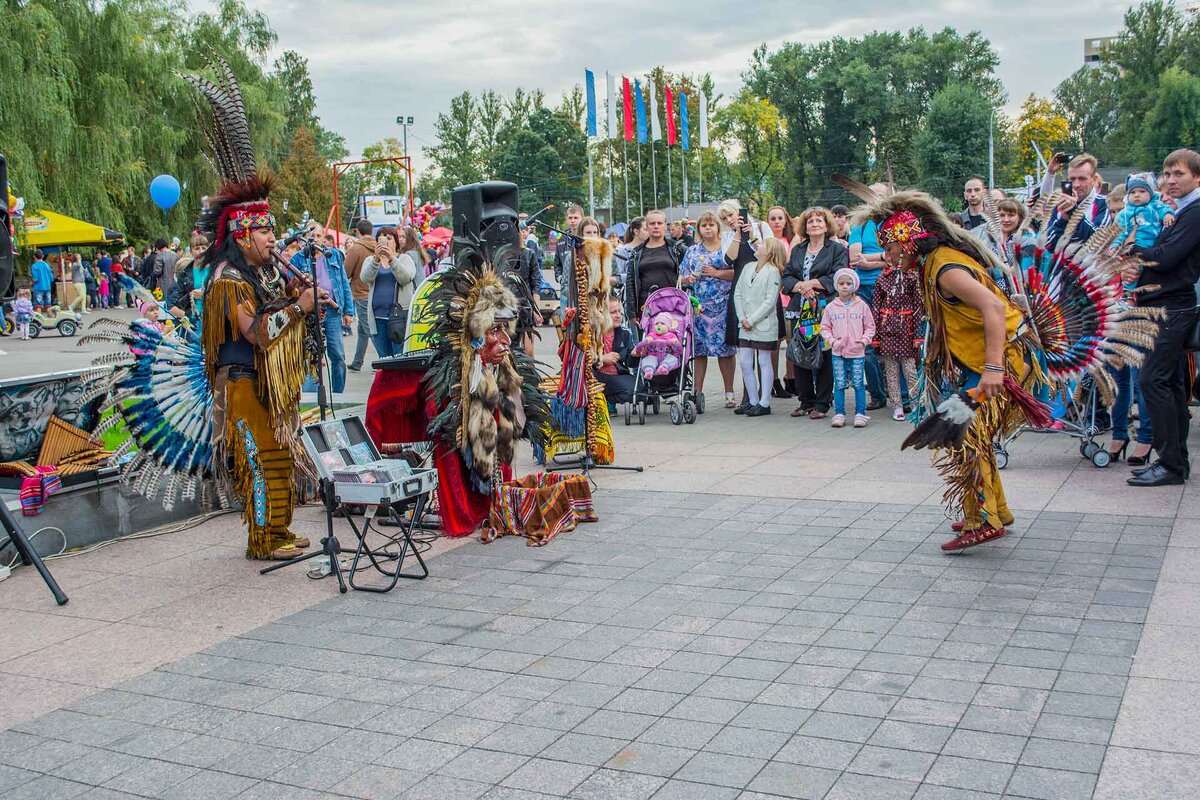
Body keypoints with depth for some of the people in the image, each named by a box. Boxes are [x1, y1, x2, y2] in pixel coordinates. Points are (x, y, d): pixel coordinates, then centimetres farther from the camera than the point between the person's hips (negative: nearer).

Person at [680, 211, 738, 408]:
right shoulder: (692, 251, 15)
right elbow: (682, 278, 14)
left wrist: (717, 273, -11)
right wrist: (689, 279, -7)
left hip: (723, 306, -2)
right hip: (698, 306, 2)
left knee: (725, 348, -1)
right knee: (698, 349, 0)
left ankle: (729, 393, 5)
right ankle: (698, 391, 6)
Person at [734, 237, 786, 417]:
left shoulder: (773, 272, -8)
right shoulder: (748, 269, 11)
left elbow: (770, 301, -14)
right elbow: (737, 293, 9)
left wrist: (751, 320, -15)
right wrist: (742, 318, -2)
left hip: (764, 325, -6)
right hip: (746, 326, 6)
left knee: (764, 362, 2)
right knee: (744, 363, 5)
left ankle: (764, 404, 8)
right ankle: (753, 401, 16)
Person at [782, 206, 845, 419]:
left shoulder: (837, 249, 4)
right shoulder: (797, 250, 20)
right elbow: (786, 277, 12)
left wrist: (812, 283, -12)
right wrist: (800, 286, -8)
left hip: (825, 309, -5)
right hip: (799, 311, 5)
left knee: (824, 355, -5)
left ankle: (822, 404, 2)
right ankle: (805, 401, 14)